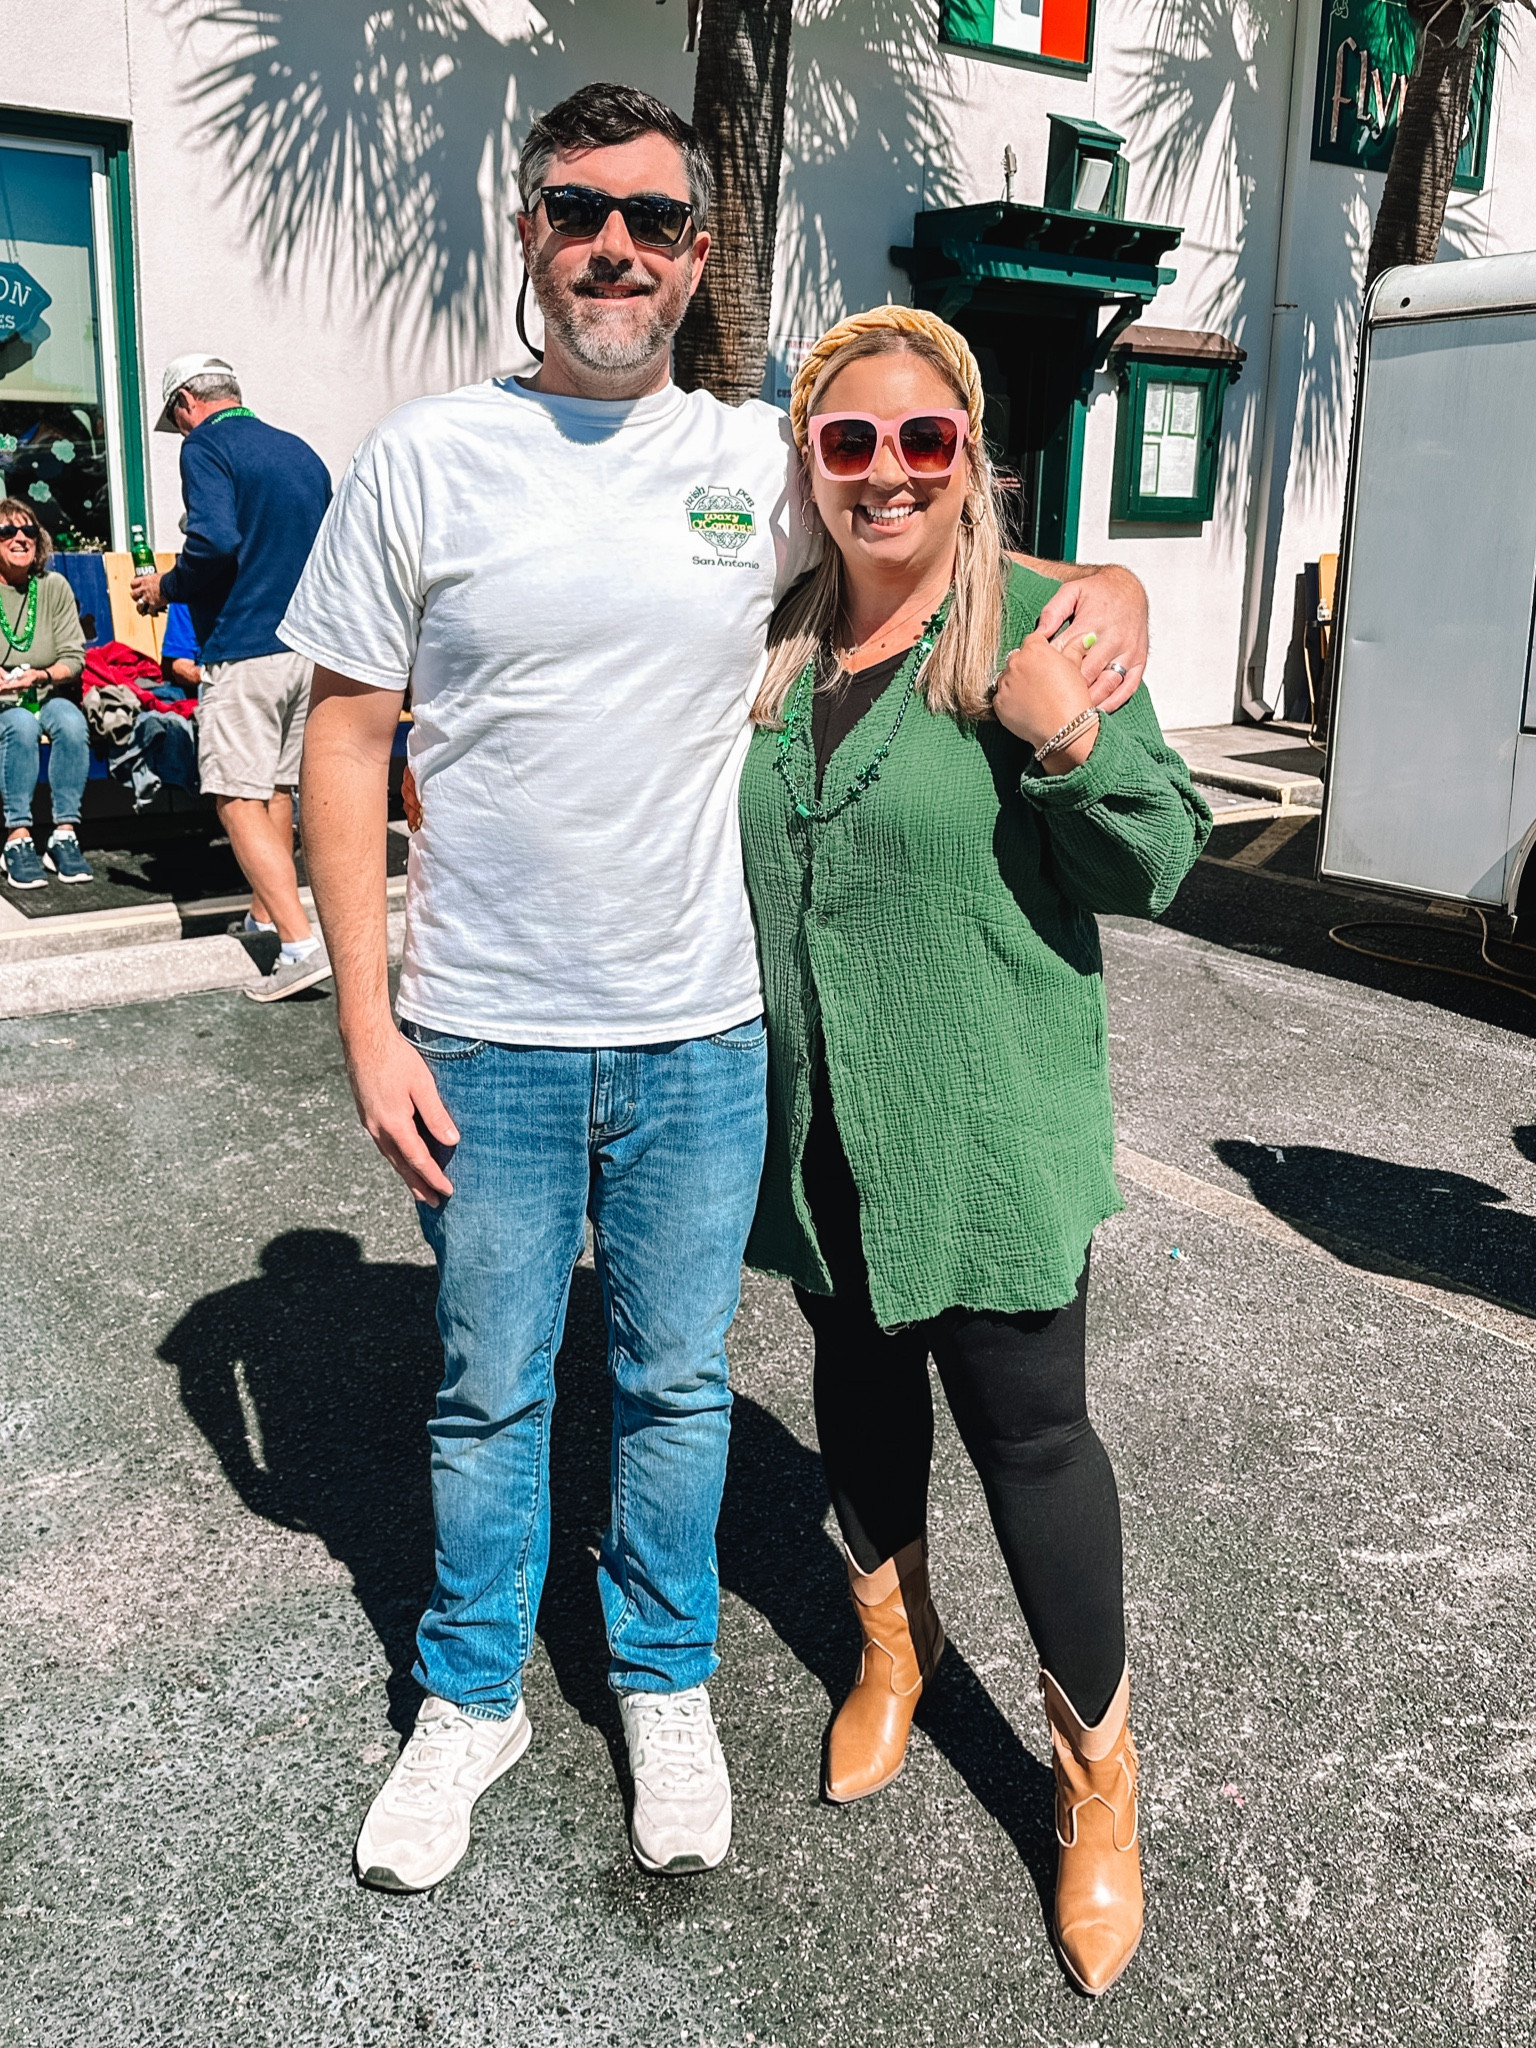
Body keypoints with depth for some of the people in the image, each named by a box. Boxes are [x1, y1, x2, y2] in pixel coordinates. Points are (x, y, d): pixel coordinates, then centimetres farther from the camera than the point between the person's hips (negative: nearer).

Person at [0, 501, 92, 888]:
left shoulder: (54, 586, 4)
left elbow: (74, 658, 0)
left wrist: (41, 676, -21)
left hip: (47, 696, 2)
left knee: (72, 722, -30)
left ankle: (65, 835, -28)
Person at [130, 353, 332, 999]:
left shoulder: (206, 445, -5)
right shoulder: (301, 451, 16)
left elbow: (216, 540, -20)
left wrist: (166, 588, -5)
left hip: (244, 649, -8)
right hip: (308, 647, 8)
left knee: (239, 800, -8)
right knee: (278, 790, 17)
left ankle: (301, 943, -17)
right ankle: (265, 915, 26)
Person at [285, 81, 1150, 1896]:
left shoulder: (765, 464, 2)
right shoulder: (423, 457, -2)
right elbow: (346, 741, -2)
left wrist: (1106, 588, -7)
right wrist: (366, 1021, -7)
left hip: (699, 1034, 1)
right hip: (482, 1037, -1)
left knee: (678, 1386, 15)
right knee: (488, 1394, 14)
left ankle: (666, 1681, 38)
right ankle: (471, 1696, 37)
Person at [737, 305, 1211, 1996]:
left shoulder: (1045, 624, -9)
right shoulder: (772, 638, 5)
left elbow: (1154, 870, -11)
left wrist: (1074, 742, -27)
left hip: (986, 1123, -5)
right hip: (814, 1116, 5)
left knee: (1027, 1428, 3)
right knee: (856, 1376, 20)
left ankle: (1097, 1762, 25)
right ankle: (894, 1641, 46)